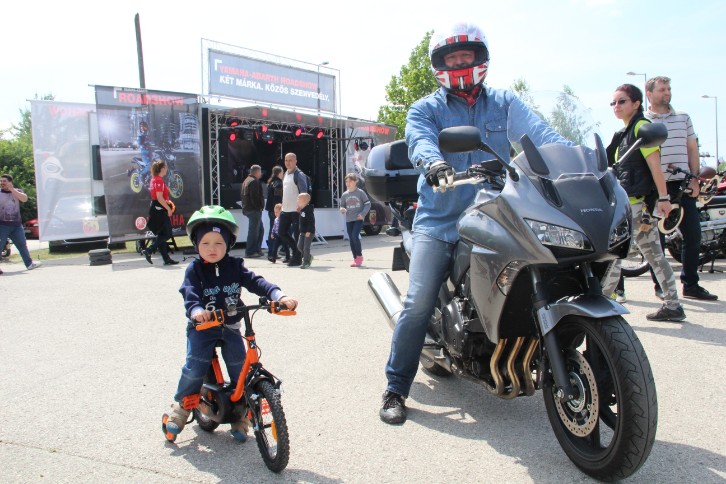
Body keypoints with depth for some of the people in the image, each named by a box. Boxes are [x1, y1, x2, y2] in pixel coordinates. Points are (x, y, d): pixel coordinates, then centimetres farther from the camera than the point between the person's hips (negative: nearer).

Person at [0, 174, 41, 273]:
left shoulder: (17, 191, 8)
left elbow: (24, 199, -13)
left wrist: (12, 189, -17)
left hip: (16, 225, 3)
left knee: (22, 245, 13)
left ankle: (29, 263, 23)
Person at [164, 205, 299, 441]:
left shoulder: (235, 266, -1)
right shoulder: (194, 269, -6)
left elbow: (256, 282, -12)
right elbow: (189, 294, -21)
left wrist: (279, 295, -29)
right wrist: (196, 311, -44)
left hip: (230, 326, 2)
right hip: (202, 327, -2)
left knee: (239, 367, -6)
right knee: (195, 366, -15)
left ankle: (240, 413, 13)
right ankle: (181, 406, 12)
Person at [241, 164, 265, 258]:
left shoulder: (246, 181, 20)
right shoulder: (254, 182, -13)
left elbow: (244, 196, 22)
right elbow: (254, 197, -22)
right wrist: (258, 207, -15)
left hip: (248, 209, 11)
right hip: (254, 210, -11)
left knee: (260, 229, 16)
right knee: (253, 231, -6)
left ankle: (257, 250, 19)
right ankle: (250, 252, -2)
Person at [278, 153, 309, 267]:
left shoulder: (299, 175, -9)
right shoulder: (286, 174, 16)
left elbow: (304, 192, -16)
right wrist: (283, 204, 19)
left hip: (296, 210, -8)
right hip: (285, 210, 8)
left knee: (297, 234, -1)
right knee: (282, 233, 10)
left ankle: (297, 258, 9)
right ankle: (296, 251, 26)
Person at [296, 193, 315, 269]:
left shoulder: (309, 210, -17)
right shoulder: (302, 210, 11)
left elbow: (311, 222, -22)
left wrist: (308, 231, -24)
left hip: (309, 232, -9)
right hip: (302, 232, 9)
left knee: (306, 247, -6)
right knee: (299, 246, 10)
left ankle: (306, 262, 2)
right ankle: (308, 257, 27)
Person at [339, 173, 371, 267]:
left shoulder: (360, 192, -3)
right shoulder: (345, 194, 8)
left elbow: (367, 204, -1)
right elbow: (342, 205, 17)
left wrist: (363, 214, -13)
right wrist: (342, 209, -7)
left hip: (358, 219, -5)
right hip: (349, 220, 5)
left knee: (355, 236, -18)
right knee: (351, 239, 5)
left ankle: (359, 256, -2)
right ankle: (355, 259, 15)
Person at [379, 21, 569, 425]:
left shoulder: (505, 103, 14)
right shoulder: (426, 109, 10)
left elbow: (540, 134, -3)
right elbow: (420, 141, -13)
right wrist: (434, 163, -37)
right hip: (438, 221, -2)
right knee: (418, 303, -13)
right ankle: (396, 389, 1)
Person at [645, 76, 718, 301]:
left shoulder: (683, 118, 14)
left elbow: (692, 149, 13)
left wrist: (694, 179, 3)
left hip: (683, 184, 4)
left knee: (693, 234, 3)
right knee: (657, 238, 1)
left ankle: (690, 284, 14)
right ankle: (660, 284, 12)